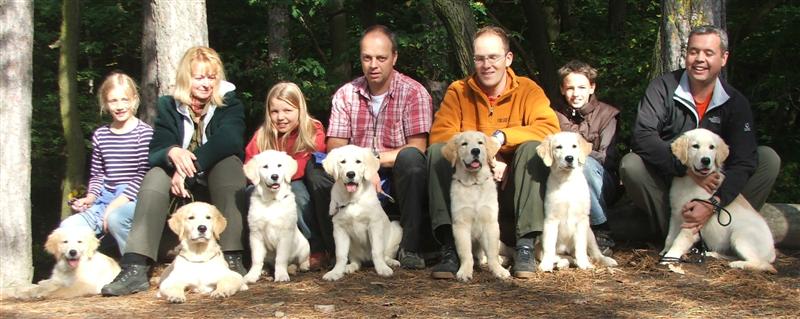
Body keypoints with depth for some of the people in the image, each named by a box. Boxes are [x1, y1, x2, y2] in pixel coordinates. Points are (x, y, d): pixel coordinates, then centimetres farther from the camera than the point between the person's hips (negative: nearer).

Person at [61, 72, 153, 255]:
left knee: (115, 217, -37)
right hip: (105, 199, 5)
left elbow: (144, 174, -9)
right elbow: (96, 174, 18)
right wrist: (90, 197, -1)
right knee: (68, 227, -16)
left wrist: (119, 202, -16)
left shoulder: (145, 133, -3)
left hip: (133, 198, -5)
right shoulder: (100, 136, 14)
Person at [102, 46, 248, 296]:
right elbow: (155, 152, -9)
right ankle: (135, 268, -39)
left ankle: (232, 259, -39)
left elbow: (229, 141, -25)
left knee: (230, 161, -31)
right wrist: (172, 153, -34)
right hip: (183, 180, 2)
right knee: (156, 173, -26)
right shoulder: (168, 106, 2)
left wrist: (189, 166, -34)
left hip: (218, 182, -2)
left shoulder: (229, 103, -5)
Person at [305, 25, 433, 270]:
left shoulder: (413, 93, -6)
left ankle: (410, 248, -24)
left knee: (410, 157, -34)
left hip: (397, 180, -3)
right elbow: (335, 148, -3)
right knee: (316, 169, -21)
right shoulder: (345, 95, 4)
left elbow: (417, 148, -14)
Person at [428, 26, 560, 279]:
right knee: (438, 151, -22)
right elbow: (439, 134, -12)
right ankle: (450, 247, -30)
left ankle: (526, 246, -28)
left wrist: (502, 136, -26)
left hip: (510, 188, -1)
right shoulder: (458, 91, 3)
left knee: (533, 147, -26)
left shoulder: (527, 90, 1)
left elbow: (550, 127, -15)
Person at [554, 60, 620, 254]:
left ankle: (602, 231, -21)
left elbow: (608, 158, -6)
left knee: (584, 163, -33)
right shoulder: (557, 116, 10)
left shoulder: (606, 114, 3)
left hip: (602, 183, -2)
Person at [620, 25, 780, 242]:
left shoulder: (735, 102, -5)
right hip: (667, 187, -2)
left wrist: (713, 204, -33)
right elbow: (642, 137, -22)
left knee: (768, 158, -14)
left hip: (713, 187, 2)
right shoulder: (663, 88, -8)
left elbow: (744, 161, -16)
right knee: (631, 165, -30)